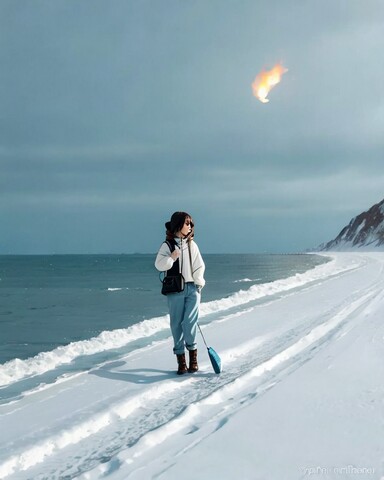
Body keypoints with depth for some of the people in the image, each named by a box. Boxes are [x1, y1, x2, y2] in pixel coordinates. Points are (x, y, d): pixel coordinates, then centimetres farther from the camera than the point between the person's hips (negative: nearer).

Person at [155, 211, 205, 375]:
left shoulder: (192, 244, 11)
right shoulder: (167, 245, 3)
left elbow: (199, 266, 11)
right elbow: (159, 265, -2)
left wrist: (198, 284, 0)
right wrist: (171, 258, -18)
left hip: (192, 288, 1)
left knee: (189, 322, -11)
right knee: (177, 324, 2)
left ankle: (193, 352, 8)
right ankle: (180, 357, 10)